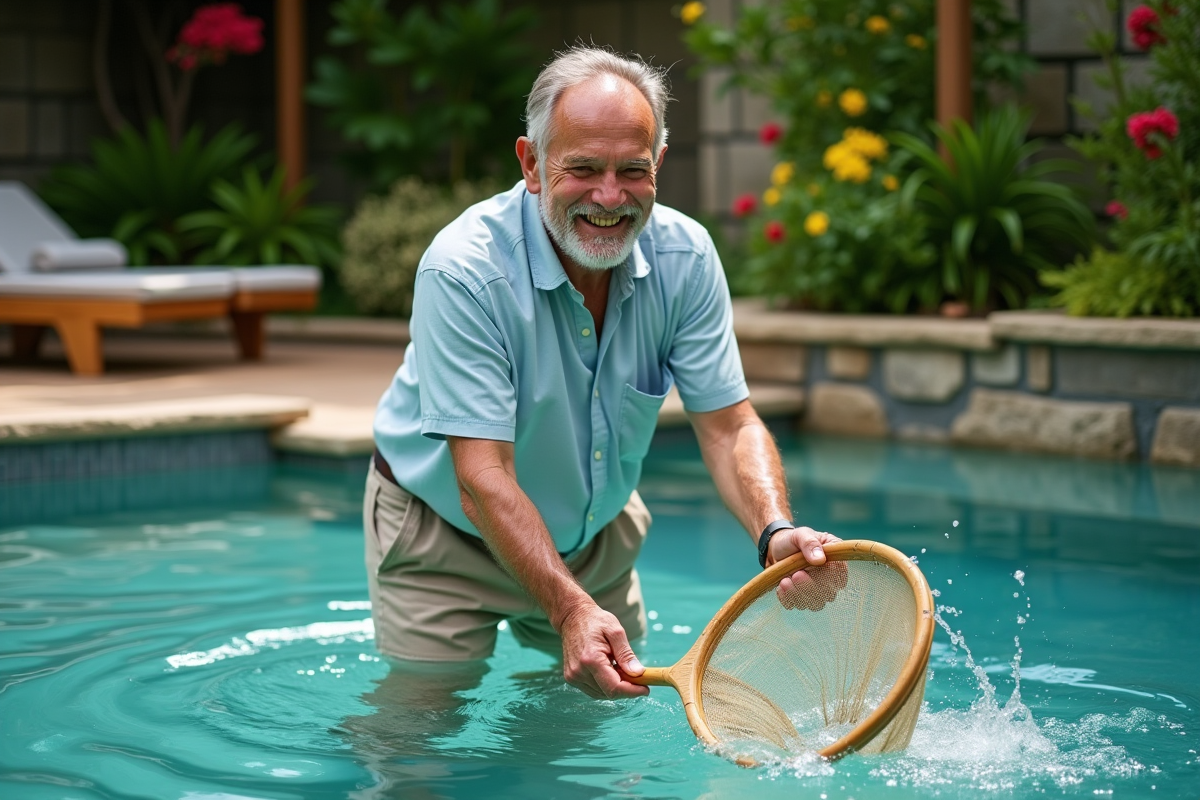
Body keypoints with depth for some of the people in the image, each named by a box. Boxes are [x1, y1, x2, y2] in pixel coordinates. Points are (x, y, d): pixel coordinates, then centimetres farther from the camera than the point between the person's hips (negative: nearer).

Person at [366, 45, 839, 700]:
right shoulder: (464, 271, -32)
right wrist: (571, 612, -49)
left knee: (620, 696, 18)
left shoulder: (685, 257, -17)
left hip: (594, 530, 5)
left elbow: (728, 425, -17)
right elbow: (484, 482, -36)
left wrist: (776, 532, -39)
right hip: (446, 536, -5)